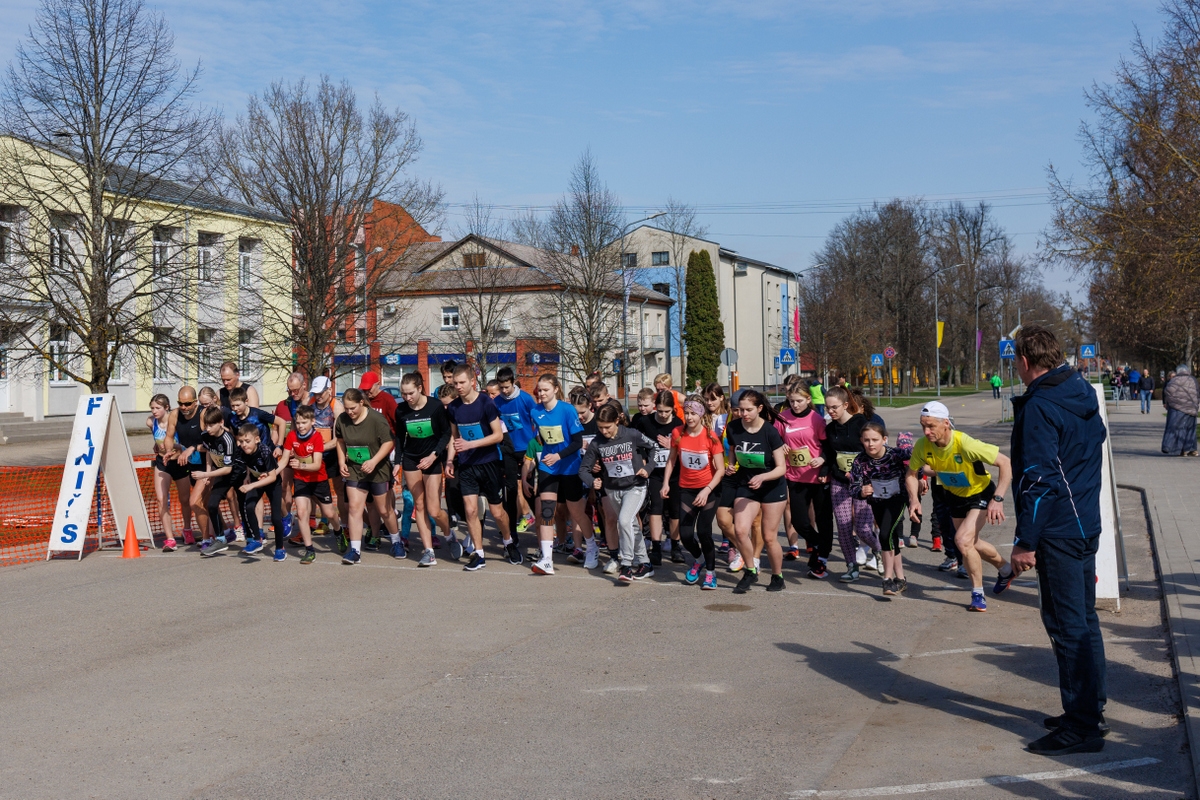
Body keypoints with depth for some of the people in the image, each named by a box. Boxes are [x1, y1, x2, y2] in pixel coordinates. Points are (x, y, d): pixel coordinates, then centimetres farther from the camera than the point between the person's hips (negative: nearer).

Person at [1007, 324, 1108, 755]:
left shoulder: (1039, 407, -18)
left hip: (1059, 533, -9)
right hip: (1087, 525, 9)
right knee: (1084, 620, 17)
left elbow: (1037, 478, -21)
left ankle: (1081, 728, 1)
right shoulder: (1084, 396, 10)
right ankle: (1090, 711, 28)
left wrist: (1025, 541, -17)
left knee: (1067, 626, -4)